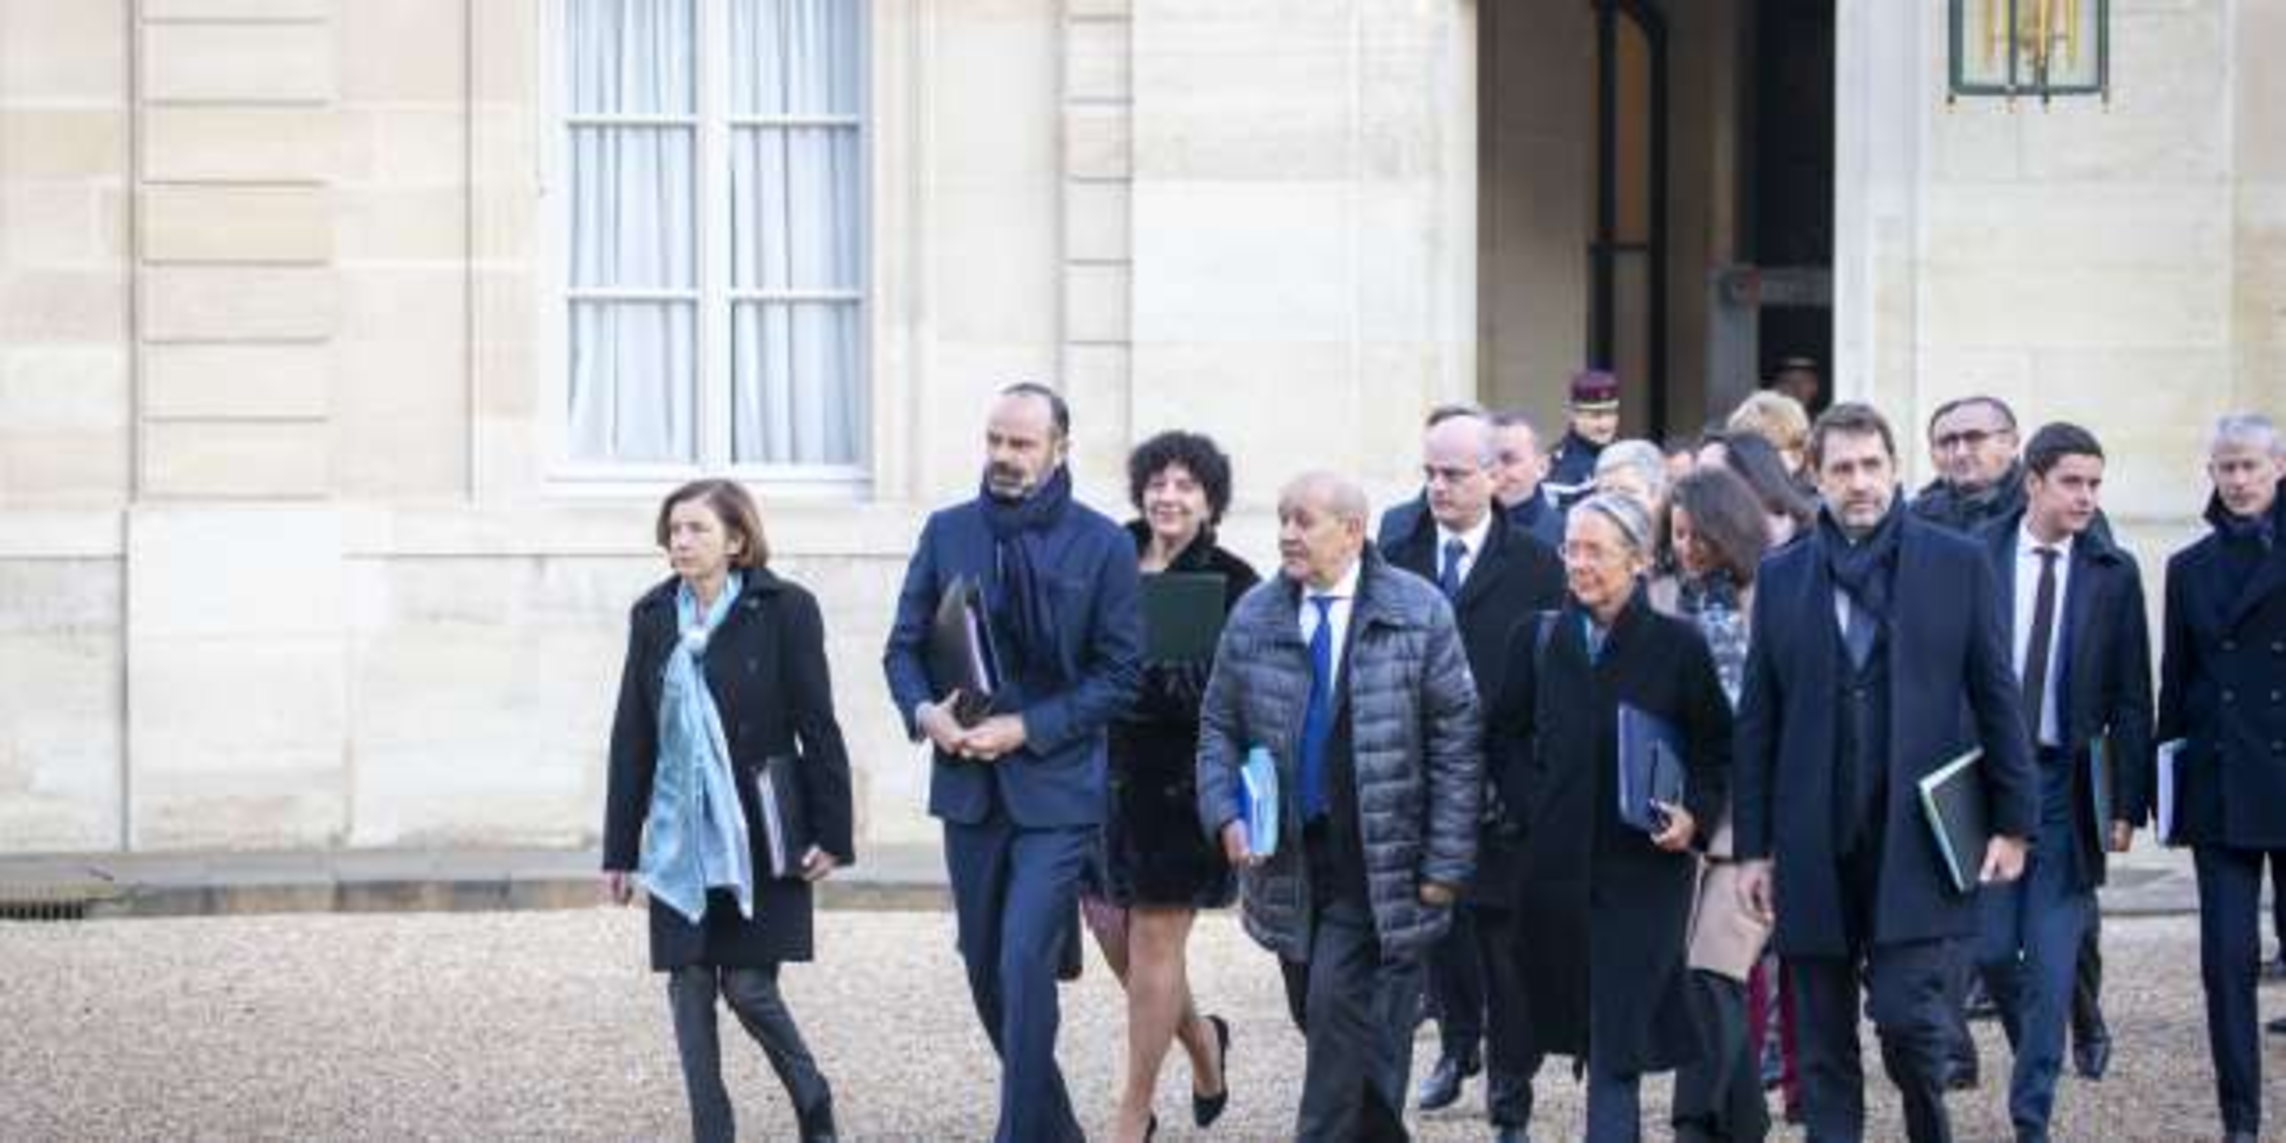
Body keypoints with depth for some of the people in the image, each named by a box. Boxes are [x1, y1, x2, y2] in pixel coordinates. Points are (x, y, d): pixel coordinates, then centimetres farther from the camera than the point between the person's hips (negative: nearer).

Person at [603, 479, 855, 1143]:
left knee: (749, 985, -4)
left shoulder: (784, 610, -5)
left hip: (758, 837, -4)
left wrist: (831, 833, -9)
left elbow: (817, 726, -5)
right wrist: (619, 849, 8)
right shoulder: (653, 617, 7)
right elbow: (632, 738, 9)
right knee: (689, 986, 1)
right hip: (680, 839, 4)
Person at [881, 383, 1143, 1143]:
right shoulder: (948, 532, 5)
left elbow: (1119, 674, -6)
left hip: (1057, 787, -4)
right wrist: (924, 711, -12)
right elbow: (904, 646, 9)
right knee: (985, 969, 12)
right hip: (969, 786, 5)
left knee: (1026, 963, -15)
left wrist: (1025, 729, -16)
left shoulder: (1102, 545, -5)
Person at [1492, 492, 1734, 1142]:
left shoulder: (1677, 645, -2)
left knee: (1617, 1044, -9)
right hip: (1560, 862, 3)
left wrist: (1694, 815, -10)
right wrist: (1533, 804, 0)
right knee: (1583, 1026, 10)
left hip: (1646, 864, -3)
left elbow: (1718, 748, 5)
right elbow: (1507, 738, 14)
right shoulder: (1539, 639, 6)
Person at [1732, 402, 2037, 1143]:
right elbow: (1757, 722, 8)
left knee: (1909, 1017, -11)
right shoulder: (1781, 577, 7)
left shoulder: (1957, 565, 3)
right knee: (1824, 1046, 6)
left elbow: (1997, 700, 5)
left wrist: (2012, 822, 0)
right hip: (1816, 848, 2)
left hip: (1918, 837, -2)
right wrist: (1752, 846, 5)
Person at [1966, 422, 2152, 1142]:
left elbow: (2131, 699, 3)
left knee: (2052, 961, -2)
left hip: (2067, 785, 0)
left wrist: (2127, 804, -1)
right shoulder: (1974, 559, -1)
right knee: (1990, 948, 0)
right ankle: (2037, 1053, 29)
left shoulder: (2114, 575, 1)